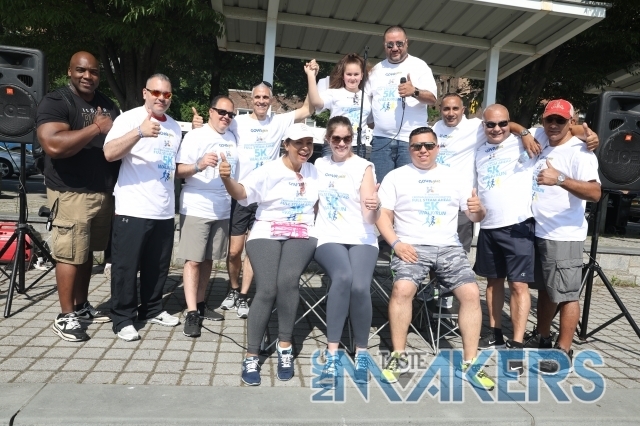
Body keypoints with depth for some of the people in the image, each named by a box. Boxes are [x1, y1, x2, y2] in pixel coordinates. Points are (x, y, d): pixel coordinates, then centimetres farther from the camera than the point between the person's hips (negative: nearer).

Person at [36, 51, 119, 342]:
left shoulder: (107, 105, 16)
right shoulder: (55, 102, -7)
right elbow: (54, 145, -23)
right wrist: (97, 128, -18)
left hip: (104, 192, 7)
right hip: (71, 193, -6)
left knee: (88, 252, 13)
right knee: (70, 255, -3)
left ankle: (82, 306, 25)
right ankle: (65, 317, 8)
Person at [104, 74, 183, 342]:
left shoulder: (175, 127, 15)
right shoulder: (130, 118, -5)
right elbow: (109, 153, -22)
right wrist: (140, 133, -33)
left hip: (165, 211, 6)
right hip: (133, 210, -6)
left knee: (158, 266, 14)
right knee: (126, 267, 2)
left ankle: (152, 310, 29)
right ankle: (123, 319, 14)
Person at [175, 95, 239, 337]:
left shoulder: (232, 138, 13)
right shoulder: (195, 136, -5)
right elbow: (178, 171, -13)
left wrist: (233, 198, 13)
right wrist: (199, 166, -31)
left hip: (222, 210, 6)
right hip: (196, 209, -6)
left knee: (208, 259, 11)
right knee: (193, 260, -5)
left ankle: (200, 304, 21)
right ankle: (191, 313, -1)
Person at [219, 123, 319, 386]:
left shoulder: (314, 172, 14)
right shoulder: (270, 171, -1)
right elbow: (242, 193, -14)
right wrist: (227, 179, -35)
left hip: (301, 236, 2)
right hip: (266, 234, -2)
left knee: (288, 281, -27)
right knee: (267, 290, -21)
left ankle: (285, 347, -9)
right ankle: (251, 357, -6)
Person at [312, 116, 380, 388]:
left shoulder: (363, 167, 0)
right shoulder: (319, 165, 11)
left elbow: (370, 218, -9)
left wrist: (374, 206, -30)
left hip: (362, 239, -1)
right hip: (329, 238, 1)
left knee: (360, 286, -28)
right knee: (343, 277, -32)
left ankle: (361, 353, -3)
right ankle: (332, 355, -20)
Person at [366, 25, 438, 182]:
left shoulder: (419, 66, 5)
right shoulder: (377, 69, 16)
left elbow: (432, 98, -5)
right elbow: (366, 99, 19)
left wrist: (415, 92, -25)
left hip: (411, 139, -3)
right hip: (381, 139, 3)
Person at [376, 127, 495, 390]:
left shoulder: (453, 177, 17)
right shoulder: (396, 177, 9)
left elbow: (475, 217, 17)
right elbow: (383, 215, 2)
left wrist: (478, 209, -8)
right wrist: (396, 243, -13)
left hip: (449, 247, 3)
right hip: (412, 247, -2)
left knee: (471, 292, -19)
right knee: (402, 288, -29)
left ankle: (469, 364, -3)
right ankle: (399, 357, -9)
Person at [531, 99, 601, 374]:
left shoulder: (580, 152, -12)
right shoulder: (540, 138, 9)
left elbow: (595, 193, -24)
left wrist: (560, 179, -38)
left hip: (564, 236, -7)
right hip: (536, 232, 8)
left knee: (566, 293, -2)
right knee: (544, 289, 17)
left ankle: (563, 352, 7)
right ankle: (543, 340, 30)